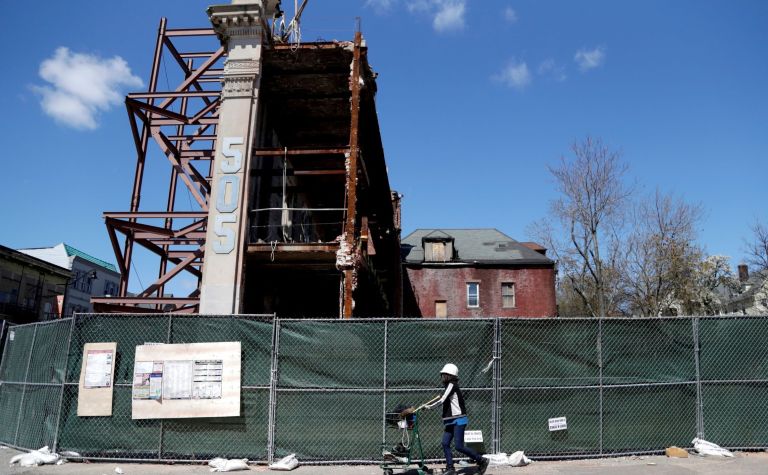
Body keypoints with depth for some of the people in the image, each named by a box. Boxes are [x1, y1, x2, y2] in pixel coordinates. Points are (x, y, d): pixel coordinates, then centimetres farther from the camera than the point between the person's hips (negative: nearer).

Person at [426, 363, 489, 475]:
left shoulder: (452, 385, -14)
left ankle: (482, 461, 5)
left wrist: (429, 406, -10)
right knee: (445, 443, 4)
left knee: (459, 446, -8)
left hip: (458, 420, -9)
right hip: (451, 421, 9)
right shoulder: (449, 386, 14)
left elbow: (441, 400, -18)